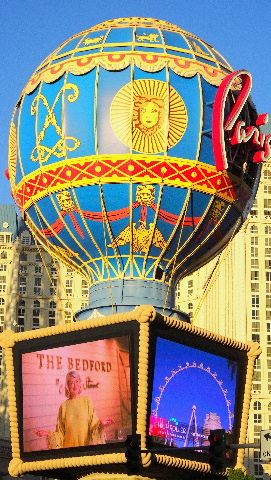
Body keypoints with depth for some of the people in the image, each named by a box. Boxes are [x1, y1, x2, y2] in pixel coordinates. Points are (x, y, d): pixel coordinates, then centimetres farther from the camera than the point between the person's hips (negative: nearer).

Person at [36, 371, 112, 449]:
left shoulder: (87, 401, 3)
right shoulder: (63, 406, 6)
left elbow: (93, 426, 0)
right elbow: (61, 432, 9)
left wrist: (100, 424, -19)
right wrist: (48, 433, -7)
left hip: (86, 445, -1)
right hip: (69, 447, 1)